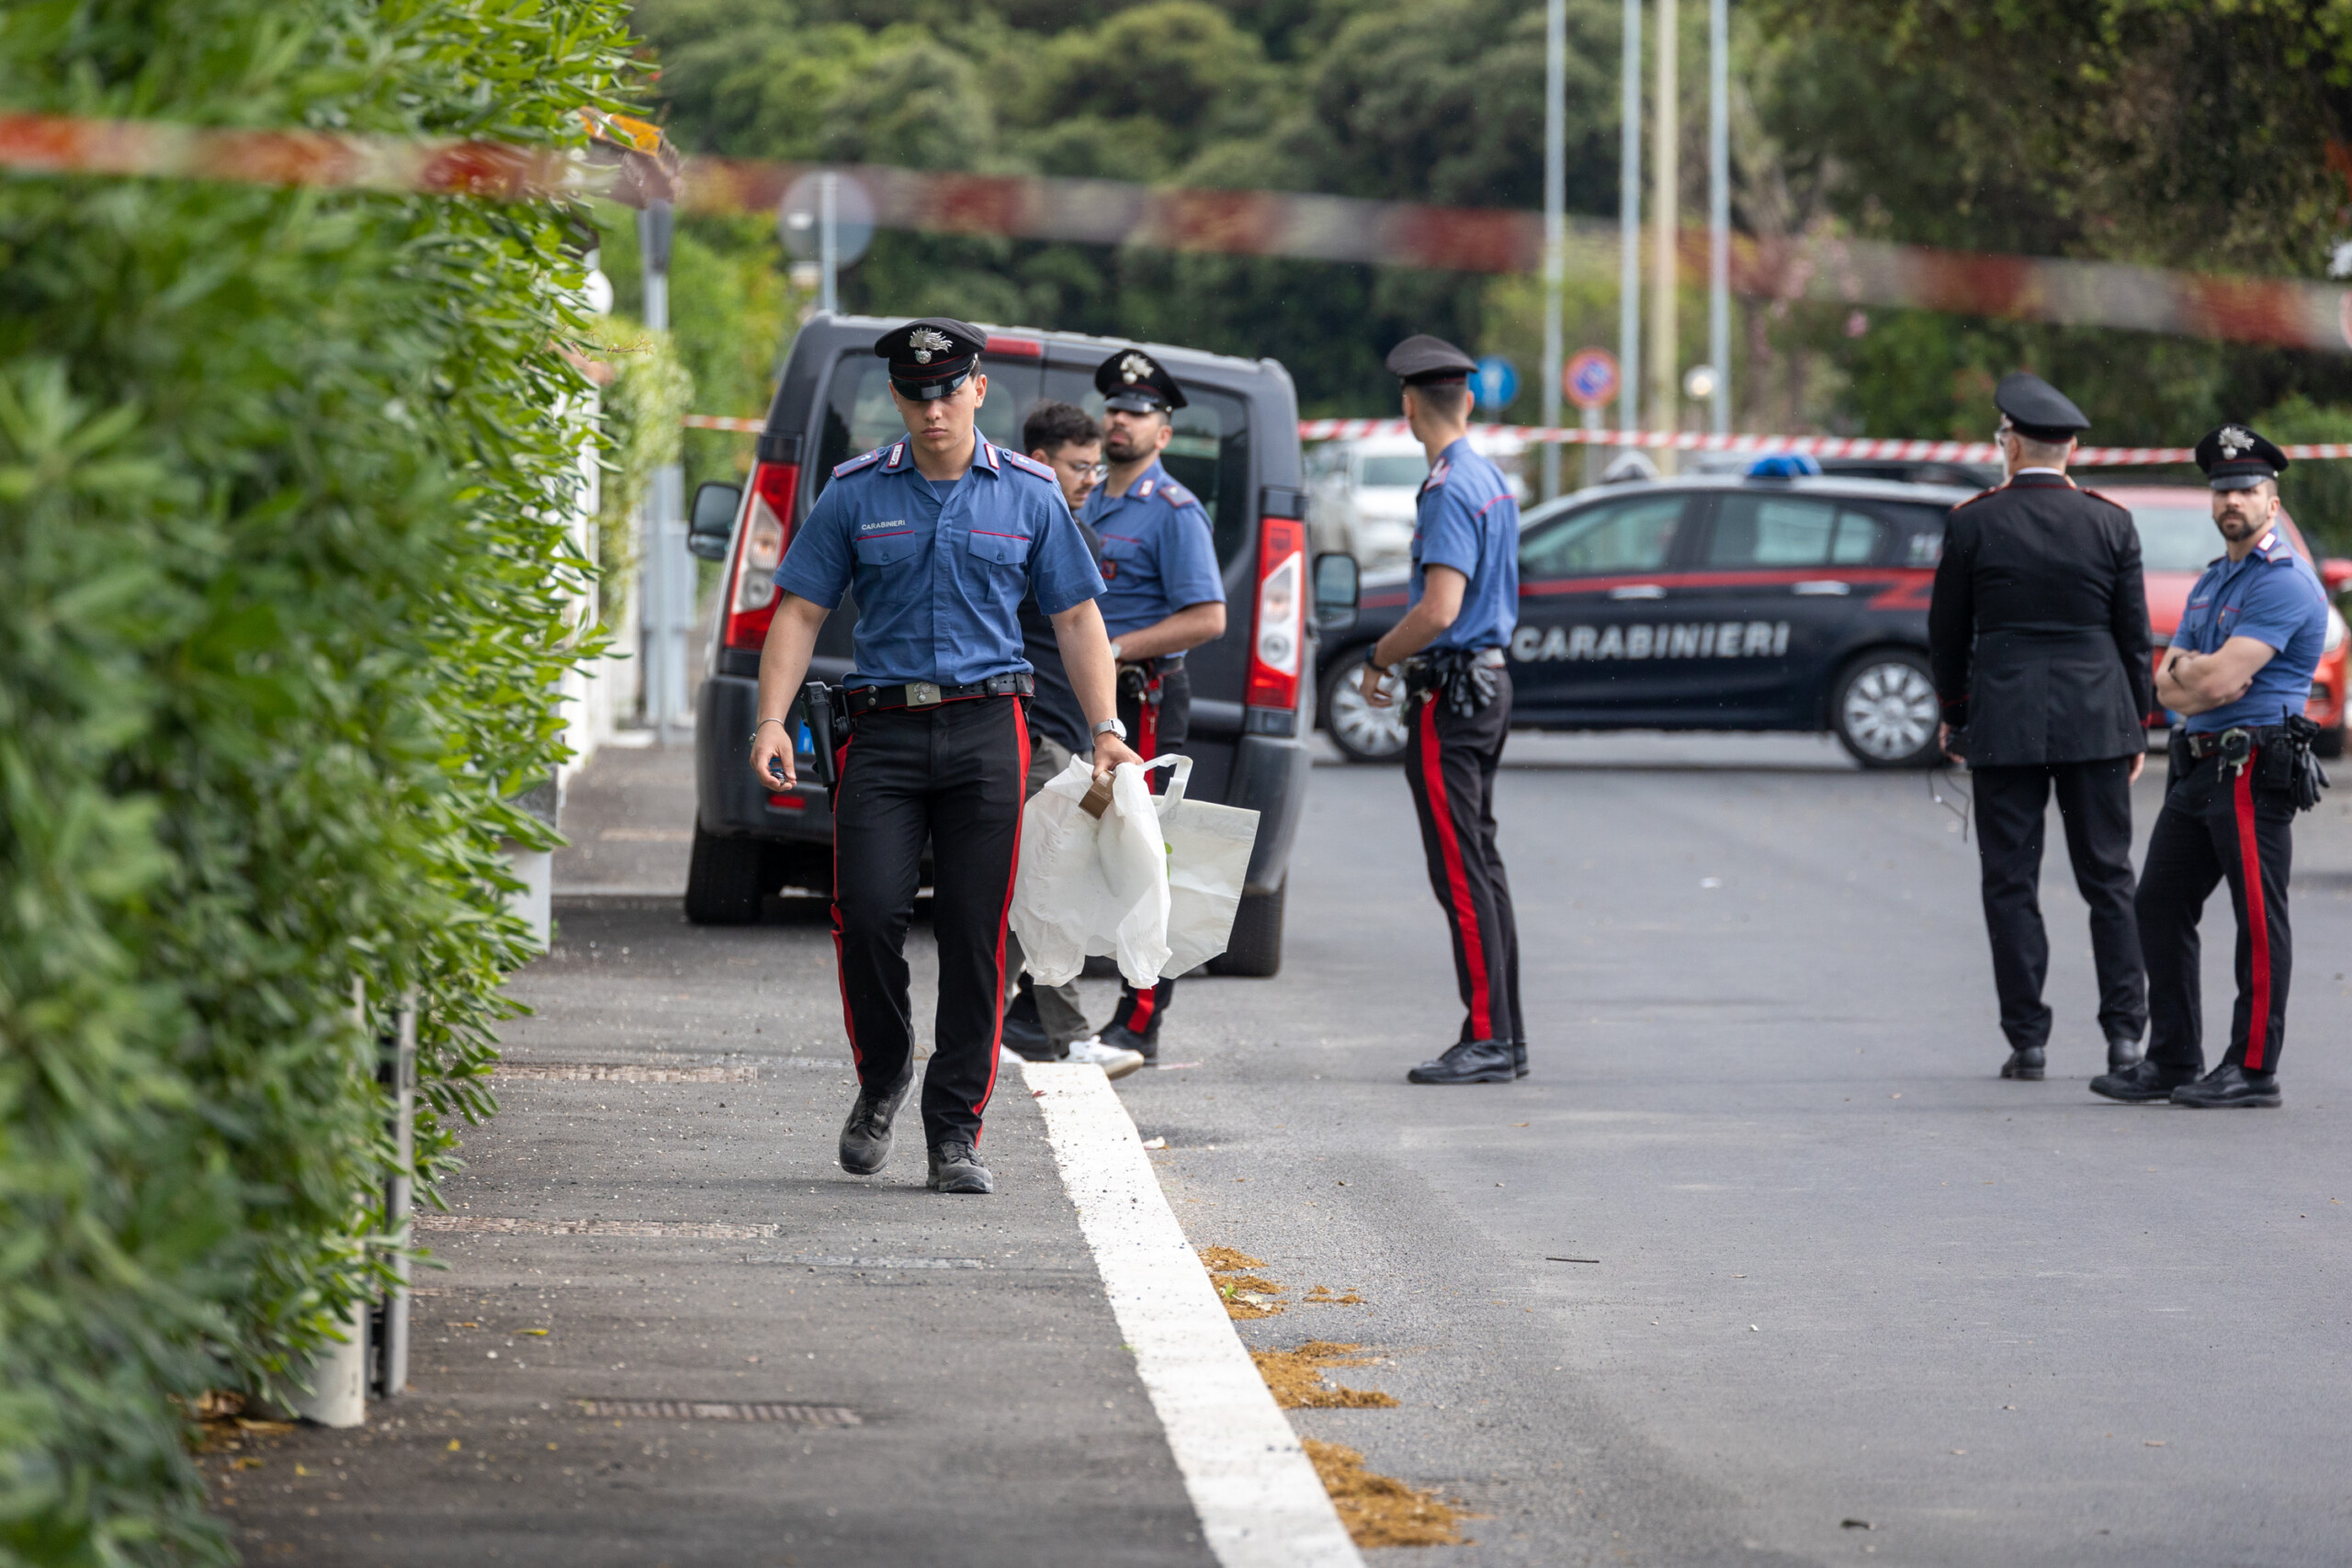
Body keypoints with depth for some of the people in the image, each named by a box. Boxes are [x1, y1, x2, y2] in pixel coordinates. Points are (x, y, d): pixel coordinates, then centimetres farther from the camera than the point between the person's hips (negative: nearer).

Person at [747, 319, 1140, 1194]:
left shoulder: (1029, 494, 8)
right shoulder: (856, 495, 6)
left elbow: (1076, 618, 11)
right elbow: (801, 612, 5)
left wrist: (1105, 730, 2)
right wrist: (772, 720, -8)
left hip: (987, 728, 0)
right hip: (884, 730, 0)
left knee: (975, 934, -3)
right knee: (868, 912, -13)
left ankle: (956, 1135, 4)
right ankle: (881, 1081, 14)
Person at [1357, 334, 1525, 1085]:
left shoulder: (1450, 490, -17)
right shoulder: (1493, 481, 14)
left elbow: (1439, 611, -24)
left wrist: (1377, 660, -9)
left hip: (1451, 691, -10)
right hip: (1489, 677, 10)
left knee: (1461, 870, -9)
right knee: (1480, 862, 12)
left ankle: (1487, 1039, -11)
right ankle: (1505, 1036, 14)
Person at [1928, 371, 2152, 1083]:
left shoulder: (1972, 523, -4)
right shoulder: (2111, 523, 0)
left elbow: (1947, 631, 3)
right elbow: (2133, 632, 4)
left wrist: (1954, 713, 17)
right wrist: (2137, 726, 13)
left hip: (2003, 722, -1)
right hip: (2096, 720, 1)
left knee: (2011, 883, 3)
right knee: (2108, 877, 7)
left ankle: (2028, 1039, 0)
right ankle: (2125, 1031, 3)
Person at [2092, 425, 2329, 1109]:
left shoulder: (2284, 582, -12)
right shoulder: (2211, 582, 19)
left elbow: (2222, 681, -20)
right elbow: (2168, 683, 15)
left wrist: (2184, 674, 1)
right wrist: (2192, 672, -8)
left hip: (2253, 768, -10)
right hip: (2198, 765, 10)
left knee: (2259, 920, -5)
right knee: (2160, 906, 10)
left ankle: (2253, 1070, -1)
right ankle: (2173, 1061, 17)